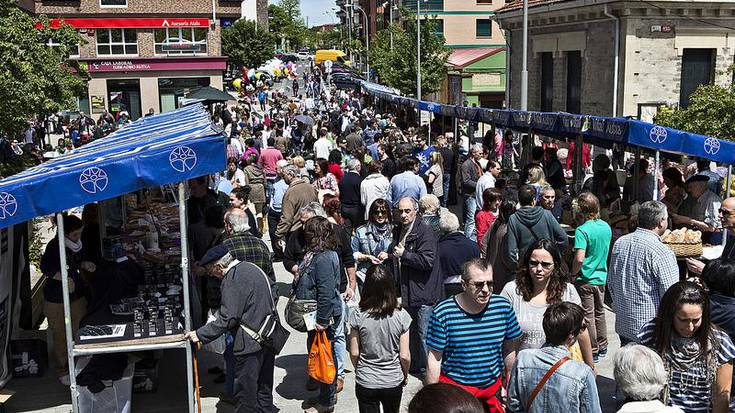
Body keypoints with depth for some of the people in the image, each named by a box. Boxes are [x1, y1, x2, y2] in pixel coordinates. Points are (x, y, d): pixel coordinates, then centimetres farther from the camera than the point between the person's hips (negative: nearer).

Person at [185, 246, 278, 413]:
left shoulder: (232, 280, -19)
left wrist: (200, 335, -16)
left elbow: (226, 319, -21)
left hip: (251, 344, -9)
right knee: (264, 385, 21)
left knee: (245, 392, 3)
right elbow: (272, 288, 22)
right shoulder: (251, 267, 8)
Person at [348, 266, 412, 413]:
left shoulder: (358, 315, -16)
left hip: (365, 383, -1)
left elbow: (354, 353, -8)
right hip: (393, 381, 1)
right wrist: (405, 375, 9)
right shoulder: (401, 315, -16)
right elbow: (405, 356, -11)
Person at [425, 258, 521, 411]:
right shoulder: (443, 313, -17)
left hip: (493, 388, 3)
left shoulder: (503, 307, -8)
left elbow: (509, 350, 4)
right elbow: (435, 359, -10)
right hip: (454, 386, -3)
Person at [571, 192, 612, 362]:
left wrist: (573, 274, -12)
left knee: (588, 316, 4)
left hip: (585, 280, -7)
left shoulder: (582, 230, -21)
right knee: (599, 313, 20)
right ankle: (602, 347, 31)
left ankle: (592, 351, 12)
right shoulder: (606, 227, 1)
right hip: (601, 277, 7)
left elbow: (579, 258, -28)